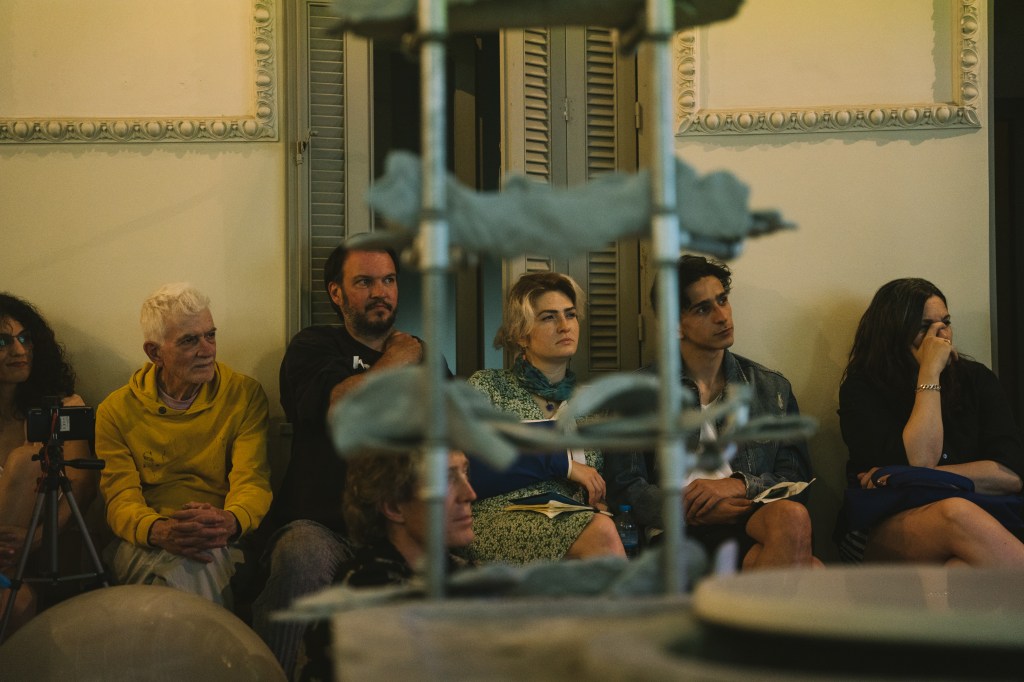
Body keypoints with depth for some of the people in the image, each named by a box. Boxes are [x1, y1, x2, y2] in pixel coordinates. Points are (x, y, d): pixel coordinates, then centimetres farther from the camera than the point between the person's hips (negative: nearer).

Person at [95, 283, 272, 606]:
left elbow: (252, 480, -3)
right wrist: (159, 531, -30)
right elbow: (121, 498, -3)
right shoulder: (117, 410, 7)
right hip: (143, 546, 0)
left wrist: (230, 522, -30)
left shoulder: (245, 395, 8)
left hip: (222, 543, 0)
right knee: (181, 565, -36)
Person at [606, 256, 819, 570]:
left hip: (751, 518, 4)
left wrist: (740, 485, -5)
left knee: (792, 516, -38)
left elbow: (796, 478, 16)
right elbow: (624, 488, 6)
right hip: (679, 534, -4)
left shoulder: (772, 388, 20)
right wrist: (686, 509, -12)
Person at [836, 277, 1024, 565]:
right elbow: (917, 463, -11)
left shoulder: (975, 378, 12)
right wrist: (930, 374, -8)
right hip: (878, 532, -2)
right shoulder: (861, 390, 3)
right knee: (958, 514, -37)